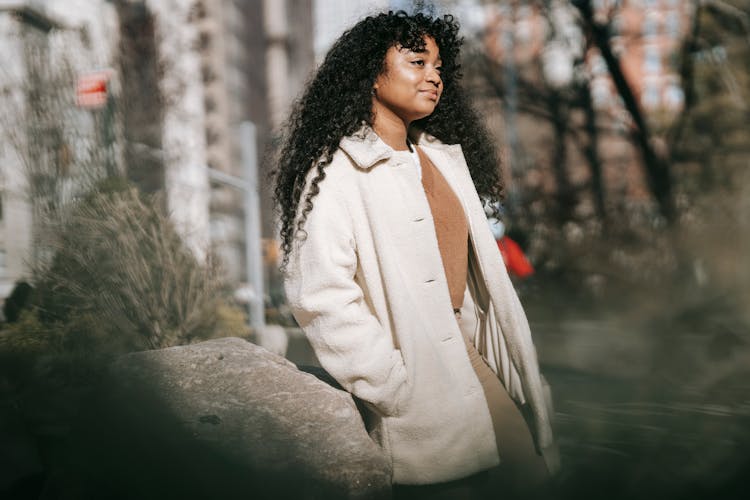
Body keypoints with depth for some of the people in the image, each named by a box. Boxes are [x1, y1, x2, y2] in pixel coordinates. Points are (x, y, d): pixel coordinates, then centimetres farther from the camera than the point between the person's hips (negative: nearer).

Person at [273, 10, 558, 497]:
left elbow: (478, 267, 14)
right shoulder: (338, 169, -12)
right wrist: (398, 393, -19)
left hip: (467, 355, 7)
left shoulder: (445, 156, 12)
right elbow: (322, 298, -21)